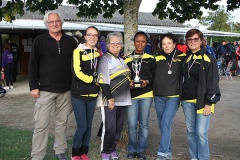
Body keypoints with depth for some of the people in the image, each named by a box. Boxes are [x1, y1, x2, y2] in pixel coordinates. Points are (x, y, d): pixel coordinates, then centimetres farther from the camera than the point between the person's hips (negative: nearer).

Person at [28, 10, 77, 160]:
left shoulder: (70, 41, 7)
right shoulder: (40, 40, 0)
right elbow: (33, 65, -2)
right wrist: (34, 86, -8)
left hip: (66, 90, 3)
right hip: (45, 90, -3)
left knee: (62, 122, 12)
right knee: (41, 124, -1)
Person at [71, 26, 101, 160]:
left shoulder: (98, 53, 11)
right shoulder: (78, 51, -7)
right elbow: (77, 73, -16)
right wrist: (93, 80, -8)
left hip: (92, 95, 5)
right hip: (79, 95, -5)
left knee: (89, 126, 10)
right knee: (82, 127, -4)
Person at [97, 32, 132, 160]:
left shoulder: (122, 60, 17)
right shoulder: (105, 59, -6)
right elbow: (103, 81, -14)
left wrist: (130, 82, 10)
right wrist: (109, 98, -19)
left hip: (122, 99, 7)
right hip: (109, 100, -7)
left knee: (118, 128, 10)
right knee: (109, 128, -5)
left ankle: (112, 150, 25)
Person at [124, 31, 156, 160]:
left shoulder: (150, 59, 6)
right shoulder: (127, 59, 7)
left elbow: (155, 76, 8)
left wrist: (148, 81, -11)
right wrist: (128, 83, -8)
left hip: (146, 95, 0)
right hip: (132, 95, 0)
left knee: (143, 124, 7)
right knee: (132, 124, -3)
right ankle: (132, 149, 16)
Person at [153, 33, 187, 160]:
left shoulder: (182, 57, -2)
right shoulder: (157, 58, 7)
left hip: (174, 96, -4)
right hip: (159, 97, 4)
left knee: (166, 122, -16)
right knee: (162, 125, 10)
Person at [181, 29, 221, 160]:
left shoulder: (208, 58, -6)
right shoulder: (186, 59, 12)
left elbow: (213, 82, -9)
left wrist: (209, 103, -14)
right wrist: (182, 98, 12)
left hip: (202, 101, -5)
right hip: (187, 101, 6)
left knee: (201, 132, -7)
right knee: (191, 131, 11)